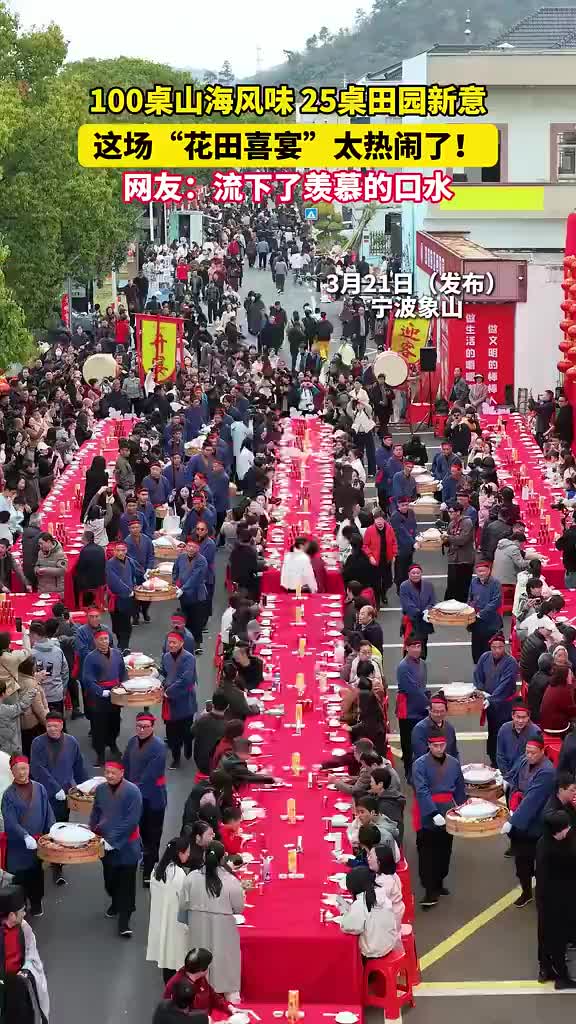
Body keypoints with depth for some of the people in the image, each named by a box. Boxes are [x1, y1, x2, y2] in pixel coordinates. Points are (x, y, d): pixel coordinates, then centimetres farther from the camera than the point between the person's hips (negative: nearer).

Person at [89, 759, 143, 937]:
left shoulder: (132, 791, -16)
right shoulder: (101, 789, 0)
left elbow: (132, 821, -18)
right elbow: (95, 814, 13)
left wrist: (113, 840, -18)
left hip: (127, 846, -5)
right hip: (105, 844, 5)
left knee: (126, 884, -3)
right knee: (110, 878, 19)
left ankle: (124, 922, 0)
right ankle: (115, 902, 46)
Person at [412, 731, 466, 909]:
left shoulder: (454, 763, 6)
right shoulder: (420, 764, -11)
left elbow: (460, 789, 14)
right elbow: (422, 791, -19)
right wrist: (434, 814, -25)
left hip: (447, 814, 5)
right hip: (427, 816, -5)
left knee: (444, 852, 15)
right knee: (427, 854, -5)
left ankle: (438, 883, 31)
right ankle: (430, 891, -4)